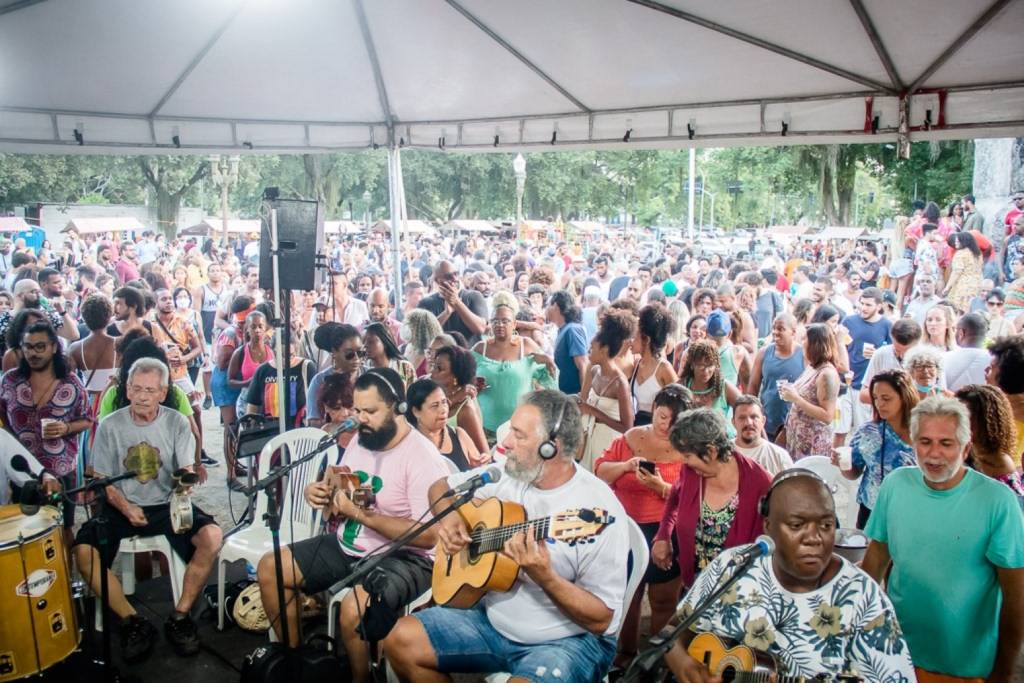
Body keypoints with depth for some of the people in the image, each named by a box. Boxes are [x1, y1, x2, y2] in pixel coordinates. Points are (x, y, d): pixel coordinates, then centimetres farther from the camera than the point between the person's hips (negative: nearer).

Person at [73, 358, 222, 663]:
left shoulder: (177, 422, -2)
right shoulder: (110, 426, -2)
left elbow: (186, 472, -5)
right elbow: (101, 480, 1)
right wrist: (125, 508, -16)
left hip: (168, 505, 0)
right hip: (122, 508, 1)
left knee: (212, 537, -26)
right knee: (84, 553, -25)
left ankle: (180, 617, -10)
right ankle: (133, 622, -9)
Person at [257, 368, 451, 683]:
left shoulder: (422, 458, -22)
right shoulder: (361, 440, 4)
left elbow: (428, 536, -27)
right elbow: (341, 491, 17)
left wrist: (361, 514, -27)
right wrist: (318, 492, -9)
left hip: (403, 557, -8)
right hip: (347, 544, 9)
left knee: (353, 610, -34)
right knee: (269, 568, 6)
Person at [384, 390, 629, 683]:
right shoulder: (506, 475, -2)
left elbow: (601, 620, -20)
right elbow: (441, 487, 15)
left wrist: (544, 576, -34)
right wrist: (448, 517, -7)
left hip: (567, 639, -6)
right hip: (494, 619, 6)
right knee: (401, 641, -4)